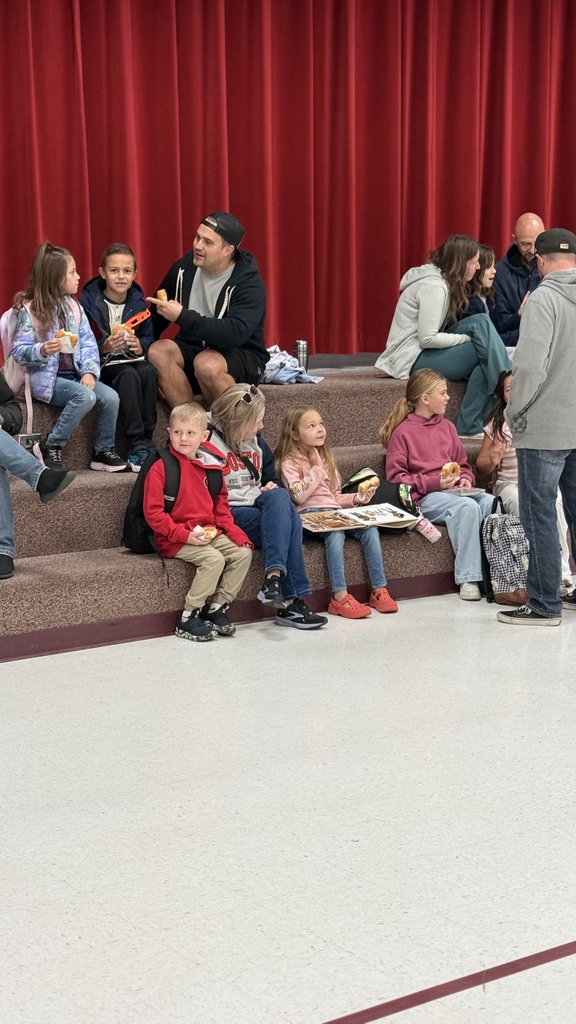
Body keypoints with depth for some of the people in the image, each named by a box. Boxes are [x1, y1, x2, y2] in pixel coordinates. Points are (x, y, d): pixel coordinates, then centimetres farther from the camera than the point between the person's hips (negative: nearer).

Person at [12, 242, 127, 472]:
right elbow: (19, 351, -9)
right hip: (46, 378, -6)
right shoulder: (30, 310, -7)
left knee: (111, 397, -17)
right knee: (85, 396, -31)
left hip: (75, 374, 6)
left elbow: (88, 342, 3)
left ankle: (104, 452, 2)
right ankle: (50, 447, -16)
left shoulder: (73, 306, 9)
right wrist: (41, 350, -29)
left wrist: (90, 371, -13)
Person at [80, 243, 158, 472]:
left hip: (132, 360, 4)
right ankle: (138, 445, -35)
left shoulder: (138, 303, 8)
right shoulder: (88, 302, -5)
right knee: (128, 376, -34)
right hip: (103, 366, -4)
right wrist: (103, 347, -23)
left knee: (148, 371, -30)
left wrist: (141, 346, -10)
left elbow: (149, 338, 11)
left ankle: (146, 440, -27)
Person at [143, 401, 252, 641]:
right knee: (214, 558, -27)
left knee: (243, 553, -10)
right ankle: (188, 619, -17)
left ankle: (217, 608, 1)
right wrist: (185, 535, -20)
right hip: (174, 540, -7)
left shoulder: (210, 467, 10)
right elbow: (153, 513, -14)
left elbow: (221, 509, 18)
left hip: (209, 533, 7)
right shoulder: (160, 468, -9)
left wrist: (235, 533, 1)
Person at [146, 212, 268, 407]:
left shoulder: (249, 284, -17)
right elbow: (157, 314, 14)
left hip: (241, 356, -5)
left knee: (206, 363, -37)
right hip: (193, 348, 5)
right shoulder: (184, 268, -1)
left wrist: (182, 317, -34)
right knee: (158, 351, -24)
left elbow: (235, 333, -33)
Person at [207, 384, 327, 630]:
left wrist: (271, 488, 5)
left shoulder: (256, 441, 17)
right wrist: (255, 494, -14)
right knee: (286, 519, -27)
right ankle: (291, 600, -33)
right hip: (227, 515, -6)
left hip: (256, 508, 7)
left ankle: (274, 577, -37)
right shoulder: (208, 442, -6)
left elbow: (271, 478, 29)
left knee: (279, 497, -28)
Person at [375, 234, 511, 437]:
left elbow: (432, 332, 8)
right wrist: (469, 338, -15)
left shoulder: (441, 281, 13)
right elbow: (428, 339, -22)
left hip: (423, 354, 10)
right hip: (413, 361, -10)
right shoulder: (433, 286, -17)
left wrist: (471, 335, -4)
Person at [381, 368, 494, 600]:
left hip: (453, 491, 6)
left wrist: (465, 479, 3)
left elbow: (463, 464, 27)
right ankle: (467, 579, -33)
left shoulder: (447, 426, 20)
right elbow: (395, 477, -4)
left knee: (491, 502, -27)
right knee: (467, 506, -35)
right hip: (424, 497, -6)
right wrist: (434, 482, -14)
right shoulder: (402, 432, 1)